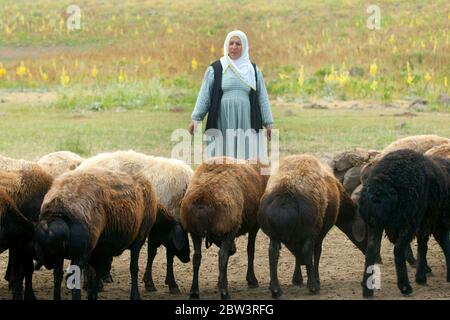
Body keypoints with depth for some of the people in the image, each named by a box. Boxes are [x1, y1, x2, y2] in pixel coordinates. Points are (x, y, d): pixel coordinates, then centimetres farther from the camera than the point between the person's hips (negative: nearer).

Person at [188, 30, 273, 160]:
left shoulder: (254, 70, 12)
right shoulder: (215, 69, 7)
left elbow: (262, 98, 14)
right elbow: (204, 96, 5)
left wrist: (268, 123, 10)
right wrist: (195, 119, -3)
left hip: (246, 124, 1)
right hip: (222, 124, -1)